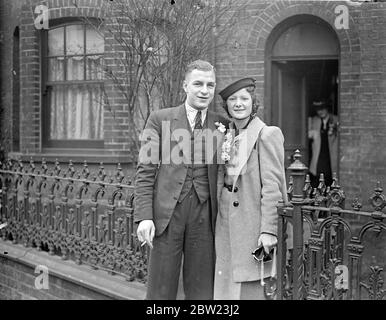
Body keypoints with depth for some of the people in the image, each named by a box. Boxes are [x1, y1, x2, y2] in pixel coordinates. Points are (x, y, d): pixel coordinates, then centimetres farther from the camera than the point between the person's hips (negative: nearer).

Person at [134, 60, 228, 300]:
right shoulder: (160, 119, 4)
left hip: (204, 216, 2)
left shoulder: (222, 125, 9)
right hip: (167, 212, -2)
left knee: (202, 291, 9)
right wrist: (144, 216, -7)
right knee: (161, 290, 5)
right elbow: (145, 171, 0)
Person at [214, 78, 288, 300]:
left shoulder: (268, 134, -9)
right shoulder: (227, 136, 13)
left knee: (251, 289, -2)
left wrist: (269, 230, -18)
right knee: (227, 287, 9)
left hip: (253, 225, -7)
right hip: (227, 227, 7)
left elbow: (272, 186, -14)